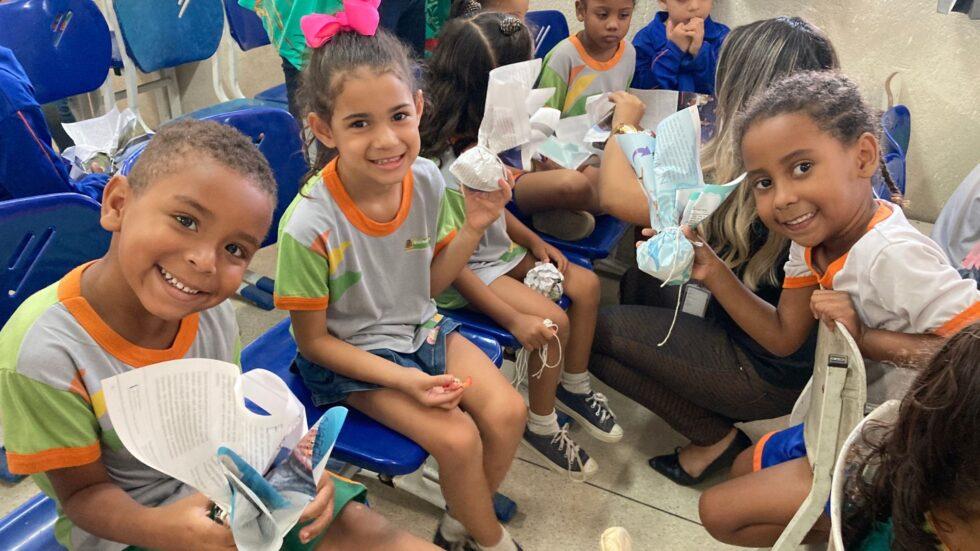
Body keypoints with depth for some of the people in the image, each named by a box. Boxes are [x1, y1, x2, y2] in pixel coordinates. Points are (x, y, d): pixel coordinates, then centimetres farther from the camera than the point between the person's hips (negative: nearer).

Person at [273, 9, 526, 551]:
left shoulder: (427, 180, -14)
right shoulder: (308, 226, -29)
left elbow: (430, 283, 1)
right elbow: (313, 341, -15)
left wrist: (473, 226, -15)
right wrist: (404, 380, -22)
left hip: (421, 326, 5)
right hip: (350, 355, -5)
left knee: (507, 411, -9)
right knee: (457, 439, -19)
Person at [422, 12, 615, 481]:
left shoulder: (479, 136, -5)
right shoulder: (443, 168, -31)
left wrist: (535, 242, 2)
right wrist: (514, 319, -26)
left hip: (498, 250, 9)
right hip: (461, 274, -9)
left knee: (586, 284, 4)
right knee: (553, 321, -20)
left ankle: (574, 386, 25)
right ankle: (541, 426, 6)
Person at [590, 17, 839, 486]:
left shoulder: (748, 179, -31)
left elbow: (617, 194, -28)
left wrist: (625, 120, -9)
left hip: (769, 376, -9)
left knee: (594, 331, 1)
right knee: (640, 281, 17)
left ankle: (716, 438, 6)